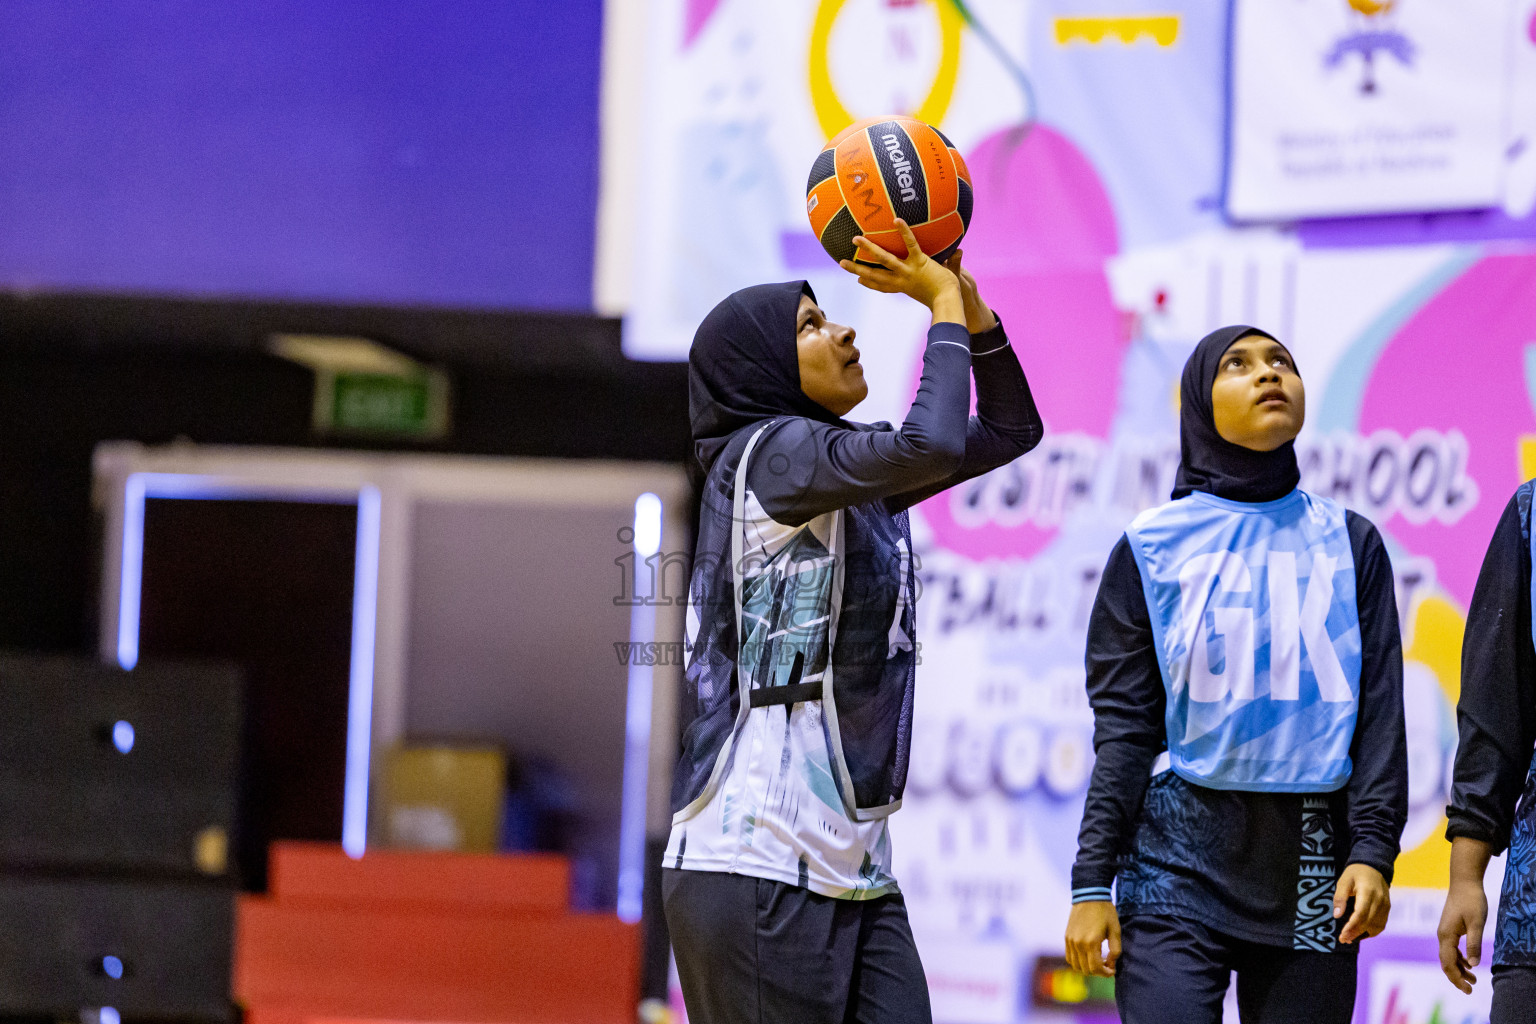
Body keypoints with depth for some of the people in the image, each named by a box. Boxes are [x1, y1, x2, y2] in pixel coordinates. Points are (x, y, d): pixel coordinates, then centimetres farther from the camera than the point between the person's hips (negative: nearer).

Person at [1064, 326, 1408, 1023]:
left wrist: (1374, 849, -6)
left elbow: (1378, 712, 7)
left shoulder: (1349, 543, 11)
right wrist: (1092, 881, -3)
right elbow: (1123, 725, 3)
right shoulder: (1154, 546, 6)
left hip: (1313, 870, 2)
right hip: (1180, 858, -2)